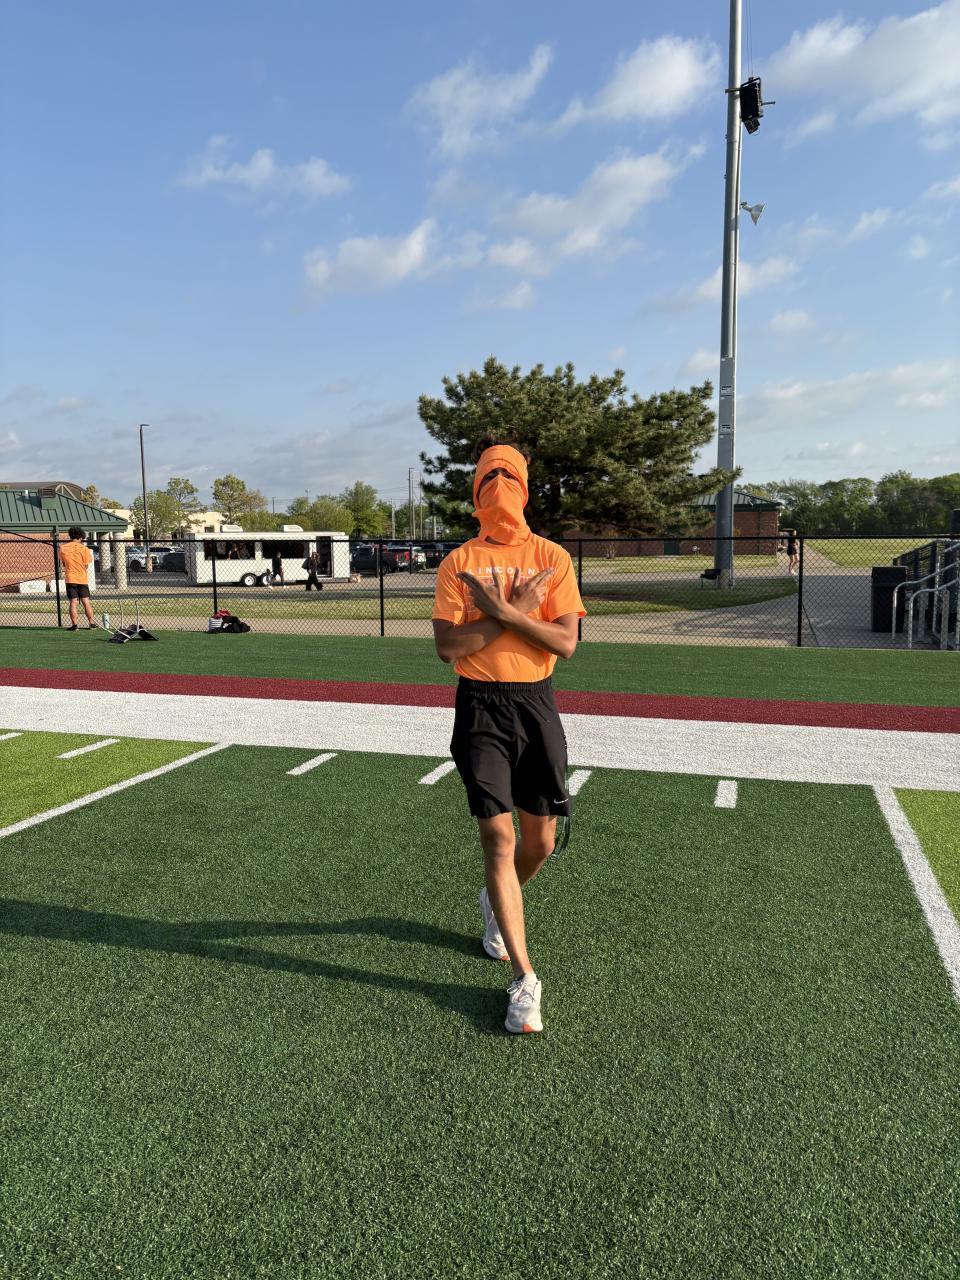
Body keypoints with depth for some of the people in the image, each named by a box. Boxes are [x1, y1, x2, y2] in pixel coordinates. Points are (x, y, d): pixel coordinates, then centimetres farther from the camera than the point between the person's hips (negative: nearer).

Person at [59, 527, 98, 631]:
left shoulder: (63, 548, 2)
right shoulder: (84, 548, -5)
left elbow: (63, 563, 10)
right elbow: (86, 565, -3)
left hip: (70, 578, 1)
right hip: (82, 578, -1)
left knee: (73, 602, 1)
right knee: (86, 602, 5)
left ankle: (74, 625, -1)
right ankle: (91, 623, 7)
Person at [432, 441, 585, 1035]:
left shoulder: (553, 557, 3)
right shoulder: (459, 562, 1)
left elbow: (566, 641, -7)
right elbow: (448, 645, -7)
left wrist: (501, 610, -17)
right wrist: (519, 610, -13)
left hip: (536, 702, 2)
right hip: (481, 705, -2)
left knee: (540, 841, 10)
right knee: (499, 836, -8)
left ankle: (497, 902, 44)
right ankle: (524, 979, 2)